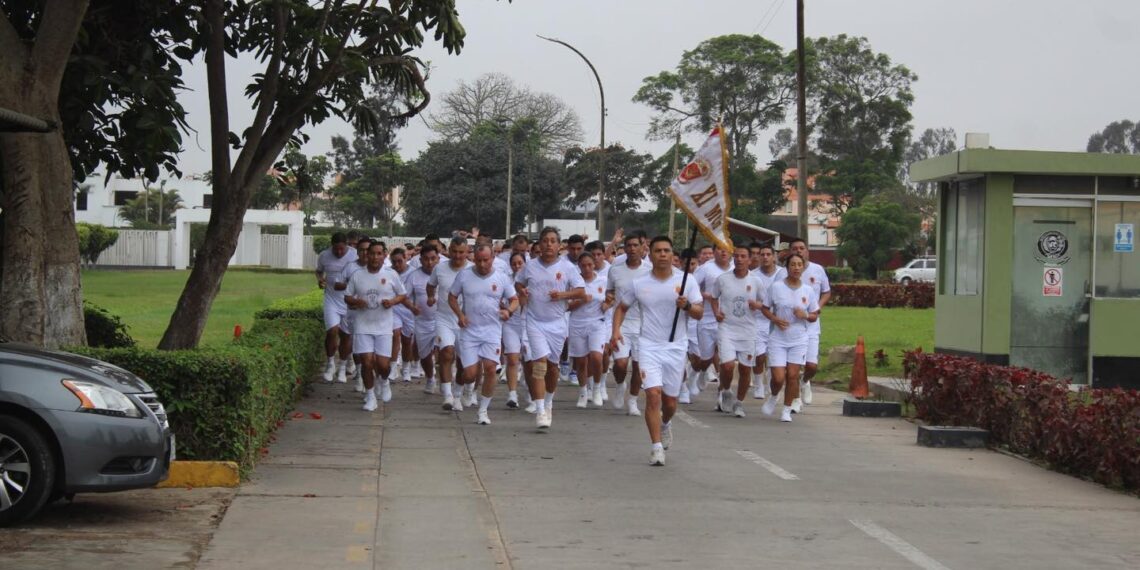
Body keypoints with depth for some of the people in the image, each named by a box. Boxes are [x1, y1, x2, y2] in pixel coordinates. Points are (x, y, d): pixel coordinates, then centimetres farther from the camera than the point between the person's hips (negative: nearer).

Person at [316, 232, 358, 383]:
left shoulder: (356, 255, -9)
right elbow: (319, 271, 16)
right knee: (332, 331, -14)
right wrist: (319, 279, -5)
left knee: (346, 335, 6)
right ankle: (330, 364, 8)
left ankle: (342, 368, 22)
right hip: (332, 300, 0)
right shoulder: (324, 256, -3)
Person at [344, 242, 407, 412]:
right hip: (363, 326, 0)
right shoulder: (357, 276, 3)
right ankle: (370, 396, 11)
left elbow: (402, 295, 9)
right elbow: (347, 297, 10)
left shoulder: (391, 275, 1)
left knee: (383, 364, -4)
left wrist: (392, 301, -12)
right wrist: (355, 301, -13)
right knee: (367, 362, -6)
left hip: (384, 327, 0)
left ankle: (384, 382, 31)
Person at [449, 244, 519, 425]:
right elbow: (452, 297, 9)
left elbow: (515, 300, 8)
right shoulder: (464, 275, 0)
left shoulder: (502, 278, 1)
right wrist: (459, 314, -8)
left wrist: (508, 310, -14)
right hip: (470, 331, 0)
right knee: (470, 373, -6)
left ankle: (483, 411, 2)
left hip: (492, 331, 0)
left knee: (490, 368, -13)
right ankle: (467, 385, 34)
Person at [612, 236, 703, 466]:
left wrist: (687, 305, -23)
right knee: (653, 394, -15)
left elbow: (699, 313, -2)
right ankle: (656, 446, -9)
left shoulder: (686, 281, -1)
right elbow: (622, 308, 14)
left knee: (670, 400, 9)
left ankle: (665, 424, 44)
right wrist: (616, 330, -2)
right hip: (649, 345, -1)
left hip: (676, 347, 1)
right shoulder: (639, 284, 1)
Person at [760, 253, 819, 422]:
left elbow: (814, 316, 9)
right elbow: (765, 308, 3)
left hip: (799, 340, 2)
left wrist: (805, 315, -13)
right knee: (778, 377, -8)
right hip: (778, 339, -2)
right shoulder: (776, 287, -5)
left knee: (793, 375, 0)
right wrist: (775, 319, -15)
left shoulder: (808, 290, 1)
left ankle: (787, 409, 16)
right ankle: (773, 397, 24)